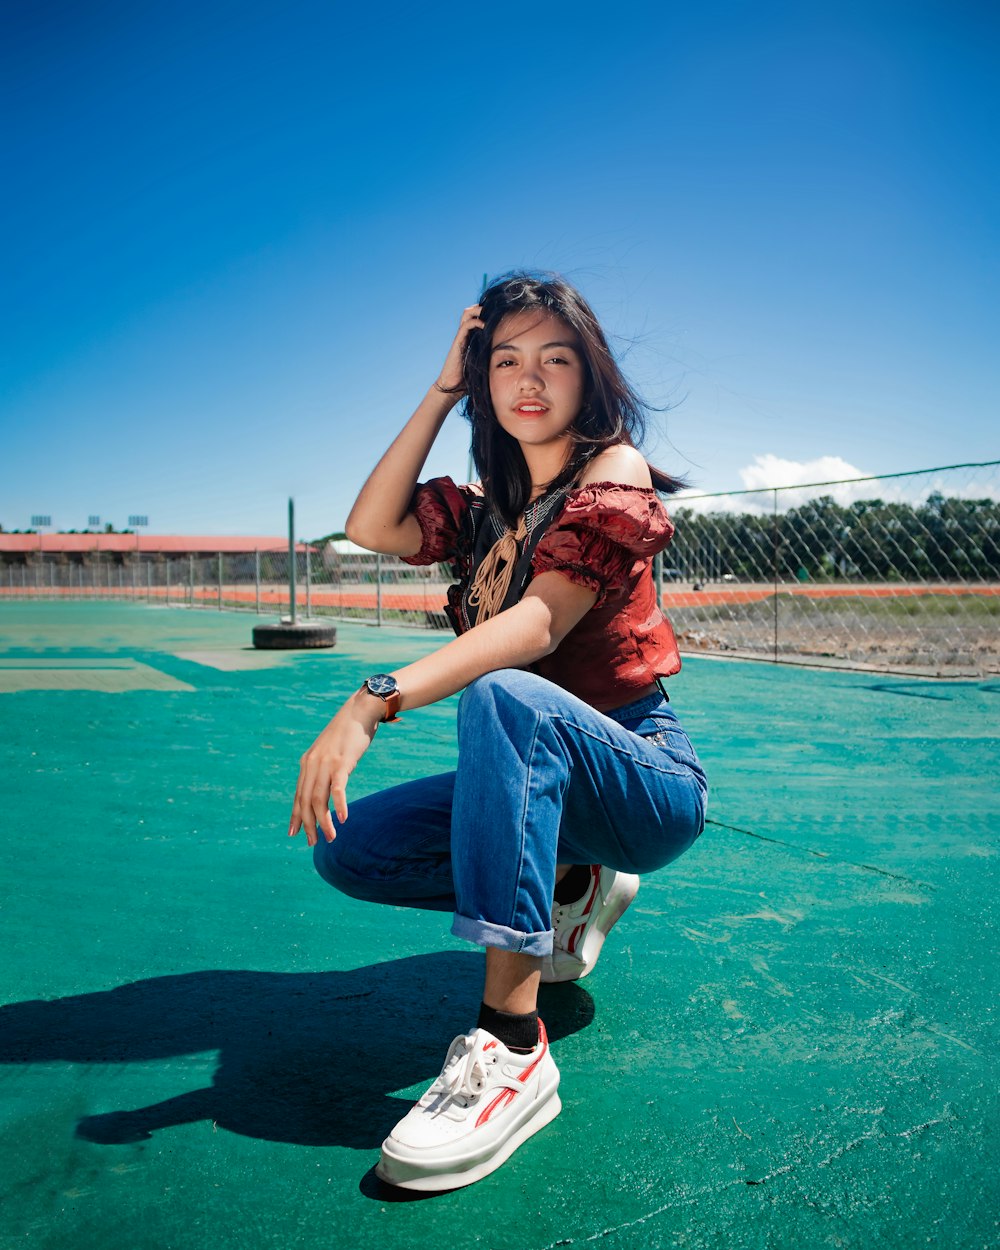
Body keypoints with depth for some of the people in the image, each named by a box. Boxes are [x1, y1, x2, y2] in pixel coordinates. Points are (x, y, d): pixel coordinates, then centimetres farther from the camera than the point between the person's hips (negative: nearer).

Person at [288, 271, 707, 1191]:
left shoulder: (613, 470, -11)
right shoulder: (492, 504, 11)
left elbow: (542, 621, -27)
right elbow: (373, 528, -2)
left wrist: (375, 702, -38)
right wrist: (441, 391, -2)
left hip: (644, 776, -7)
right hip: (539, 773, 7)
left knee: (503, 696, -37)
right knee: (348, 847, -7)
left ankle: (511, 1045, -35)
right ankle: (570, 890, 9)